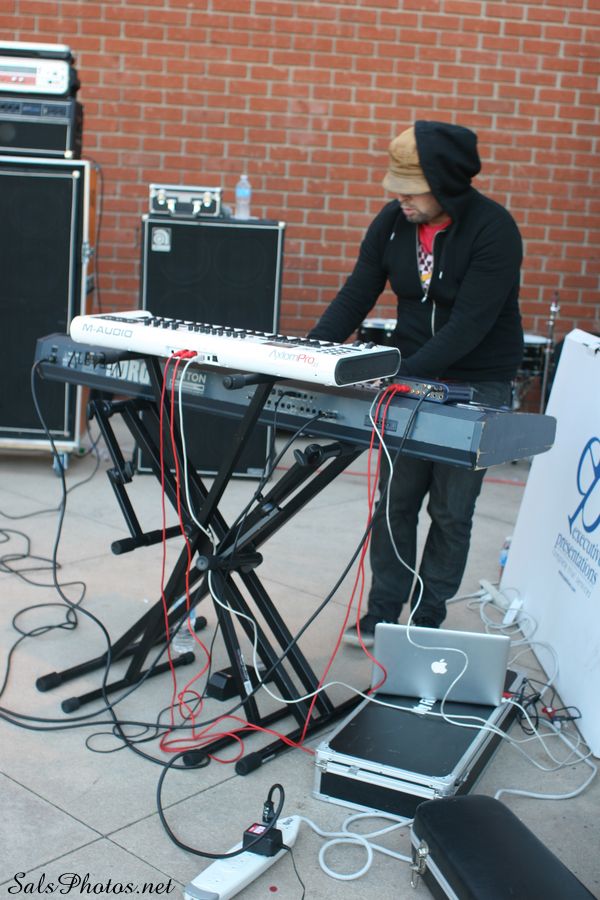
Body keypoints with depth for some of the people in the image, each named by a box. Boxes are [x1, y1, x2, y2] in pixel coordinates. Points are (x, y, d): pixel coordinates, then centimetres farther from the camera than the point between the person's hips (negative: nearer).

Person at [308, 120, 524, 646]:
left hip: (477, 385, -4)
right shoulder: (393, 222, -3)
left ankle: (428, 621, 17)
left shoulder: (493, 230, -19)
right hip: (409, 377, 5)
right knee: (395, 499, 6)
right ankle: (382, 613, 18)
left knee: (451, 510, 3)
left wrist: (401, 376, -33)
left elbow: (468, 325, -26)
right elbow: (356, 296, -2)